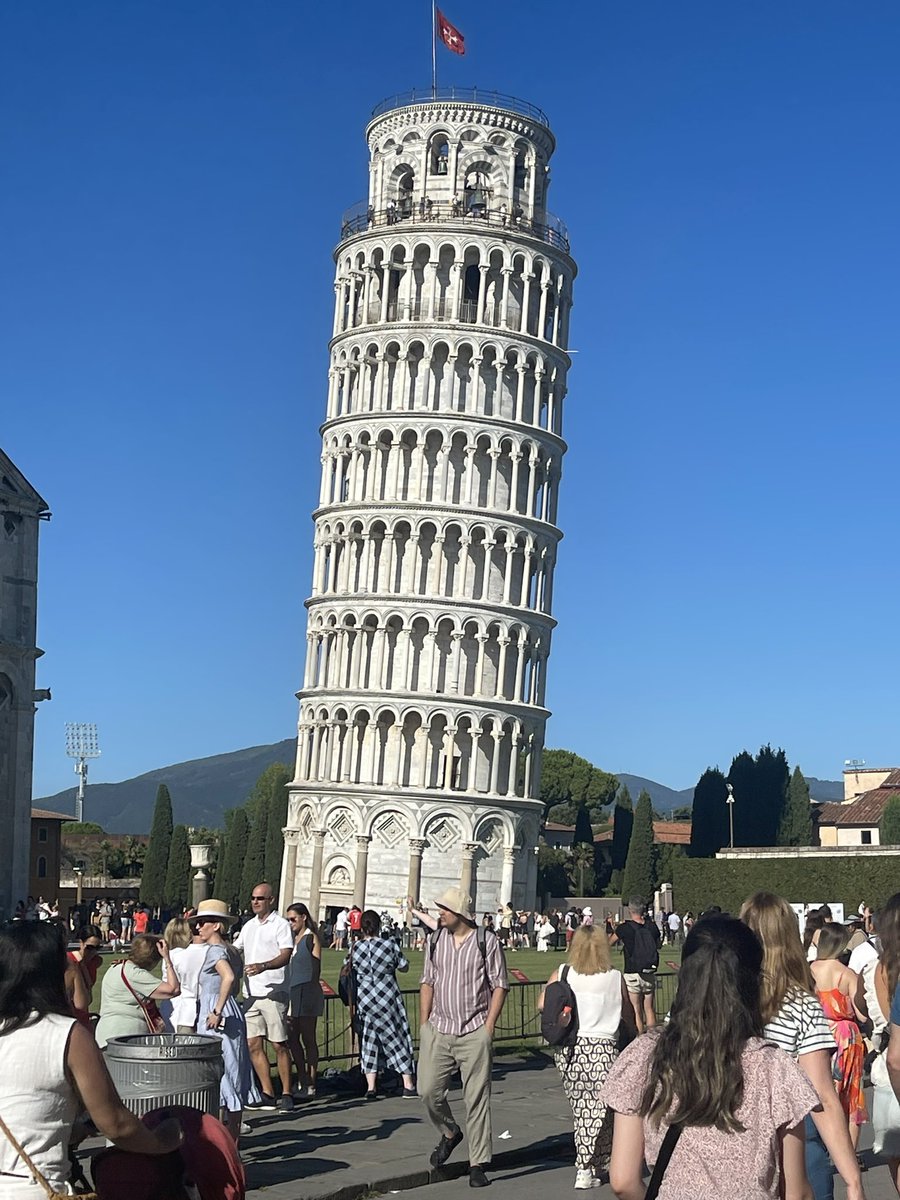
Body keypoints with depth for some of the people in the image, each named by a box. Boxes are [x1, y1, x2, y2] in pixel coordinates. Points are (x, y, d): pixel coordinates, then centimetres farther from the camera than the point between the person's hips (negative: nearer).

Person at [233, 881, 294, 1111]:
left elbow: (286, 955, -17)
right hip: (251, 993, 7)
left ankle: (286, 1094, 4)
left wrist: (263, 966, -32)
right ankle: (267, 1094, 12)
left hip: (273, 992, -7)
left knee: (280, 1045, -3)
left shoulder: (280, 925, -4)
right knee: (253, 1045, 5)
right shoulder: (249, 926, 17)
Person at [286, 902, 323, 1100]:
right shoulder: (291, 939, 15)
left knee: (308, 1039, -2)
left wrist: (307, 991, -11)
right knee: (293, 1039, 8)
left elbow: (315, 968, -6)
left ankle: (311, 1085, 2)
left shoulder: (312, 938, -4)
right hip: (290, 993, 7)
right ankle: (301, 1082, 17)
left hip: (306, 992, -7)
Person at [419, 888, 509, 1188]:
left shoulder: (486, 941, -4)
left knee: (477, 1098, -2)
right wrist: (423, 1025, 7)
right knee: (428, 1090, -1)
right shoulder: (435, 940, 8)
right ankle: (450, 1133, 29)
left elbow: (500, 986, -2)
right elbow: (428, 983, 13)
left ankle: (478, 1164, 7)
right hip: (439, 1029, 4)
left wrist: (488, 1027, -8)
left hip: (474, 1033, -4)